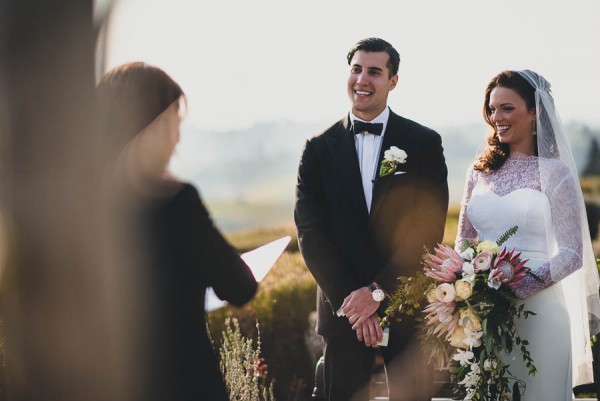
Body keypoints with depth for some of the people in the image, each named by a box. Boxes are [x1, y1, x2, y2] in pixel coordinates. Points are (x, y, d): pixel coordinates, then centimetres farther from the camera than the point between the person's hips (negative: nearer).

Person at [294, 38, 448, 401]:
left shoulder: (424, 143, 1)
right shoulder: (319, 148, 5)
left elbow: (428, 230, -5)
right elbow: (311, 232, -1)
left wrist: (378, 291, -13)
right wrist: (348, 301, -11)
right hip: (343, 307, 1)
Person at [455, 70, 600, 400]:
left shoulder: (555, 173, -3)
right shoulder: (481, 171, 9)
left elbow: (572, 254, -7)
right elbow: (464, 238, 15)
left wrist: (518, 288, -19)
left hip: (538, 308, -4)